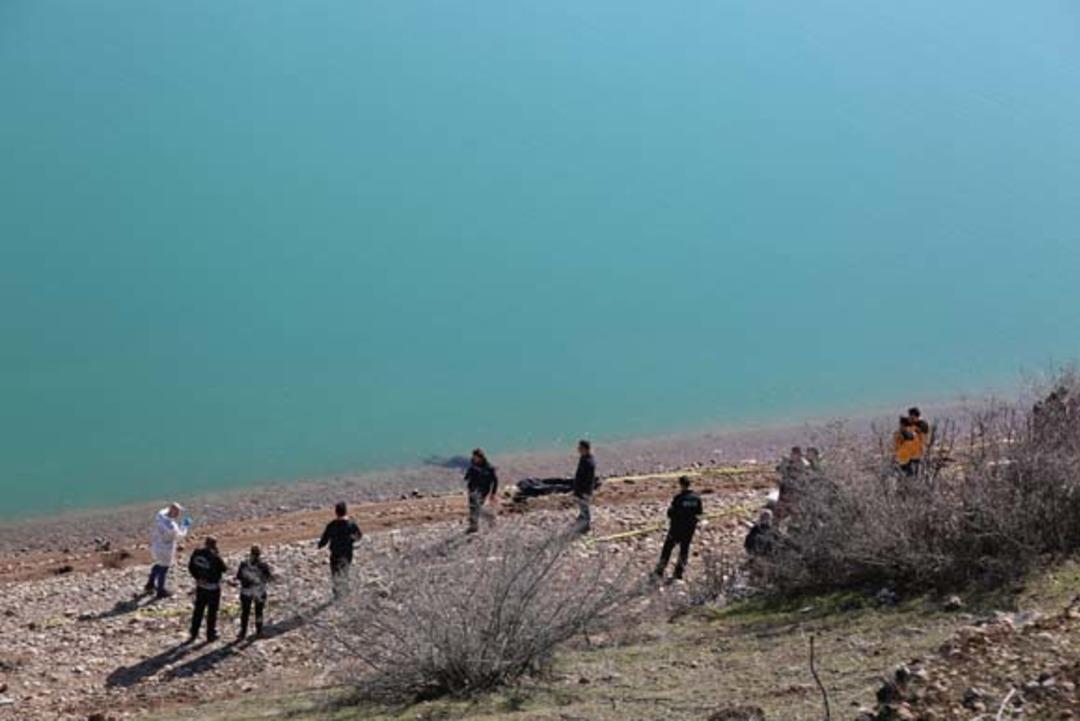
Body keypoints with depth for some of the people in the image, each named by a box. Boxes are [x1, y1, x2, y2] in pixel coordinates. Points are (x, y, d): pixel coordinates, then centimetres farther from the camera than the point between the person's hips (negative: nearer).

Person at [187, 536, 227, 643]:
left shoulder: (197, 553, -8)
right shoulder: (215, 557, -25)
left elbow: (191, 567, 1)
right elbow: (224, 569, -12)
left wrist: (197, 577, 6)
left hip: (200, 585, 5)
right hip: (213, 587, -5)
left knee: (198, 610, 16)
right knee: (212, 611, 10)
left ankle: (194, 633, 20)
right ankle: (211, 635, 20)